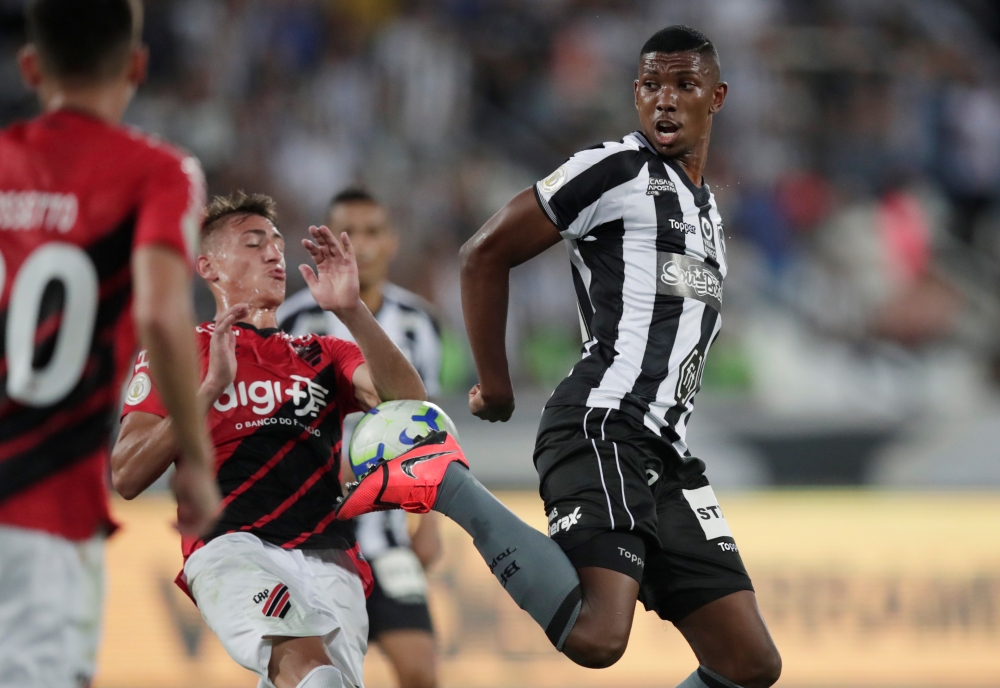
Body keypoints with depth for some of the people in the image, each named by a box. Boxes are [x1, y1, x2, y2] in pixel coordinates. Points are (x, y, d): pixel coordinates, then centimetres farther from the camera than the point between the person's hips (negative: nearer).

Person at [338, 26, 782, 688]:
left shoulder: (708, 207, 24)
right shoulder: (617, 169, -3)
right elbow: (485, 254, -5)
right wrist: (495, 389, 0)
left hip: (666, 457, 9)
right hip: (602, 432, -9)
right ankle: (446, 484, -12)